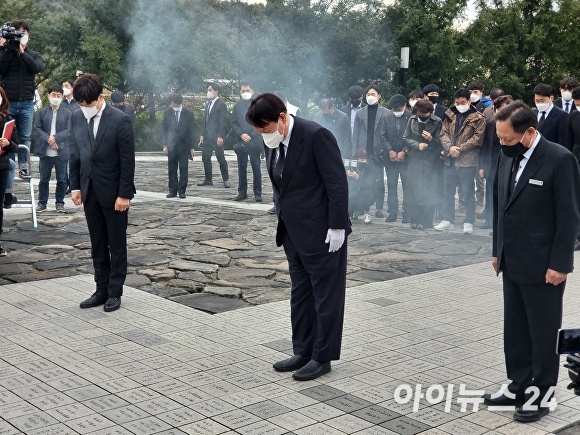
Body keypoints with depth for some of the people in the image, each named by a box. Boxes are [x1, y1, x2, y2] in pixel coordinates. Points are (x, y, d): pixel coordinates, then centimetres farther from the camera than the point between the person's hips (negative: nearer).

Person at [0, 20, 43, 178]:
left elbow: (37, 68, -9)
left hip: (27, 103, 1)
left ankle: (23, 166, 8)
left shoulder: (34, 55, 12)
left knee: (25, 137, 3)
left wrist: (22, 52, -11)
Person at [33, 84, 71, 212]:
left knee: (61, 179, 6)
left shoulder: (67, 113, 4)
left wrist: (55, 138, -17)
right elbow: (37, 128, 0)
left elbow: (68, 130, -5)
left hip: (61, 152, -1)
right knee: (43, 179, 9)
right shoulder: (41, 112, 7)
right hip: (45, 151, 1)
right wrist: (48, 139, -14)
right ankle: (42, 202, 18)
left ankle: (59, 202, 17)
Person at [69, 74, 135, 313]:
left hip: (114, 193, -5)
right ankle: (101, 290, 19)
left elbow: (128, 160, -13)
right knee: (97, 245, 11)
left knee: (117, 245, 6)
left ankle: (114, 293, 14)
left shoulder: (119, 120, -14)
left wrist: (124, 194, -15)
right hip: (90, 191, 5)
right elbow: (74, 154, 10)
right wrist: (75, 186, 5)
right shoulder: (77, 117, 3)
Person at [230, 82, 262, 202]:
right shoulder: (237, 106, 13)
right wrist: (241, 134, -7)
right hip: (241, 141, 3)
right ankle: (242, 192, 12)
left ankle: (257, 193, 3)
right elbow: (233, 123, 9)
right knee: (241, 168, 6)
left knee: (256, 168, -2)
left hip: (254, 141, -3)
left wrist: (250, 135, -8)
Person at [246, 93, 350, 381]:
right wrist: (283, 222, 12)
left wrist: (337, 227, -19)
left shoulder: (316, 136, -18)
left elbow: (337, 183, -18)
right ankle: (303, 352, 25)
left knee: (326, 295, 4)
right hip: (294, 233, 8)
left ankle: (322, 357, 13)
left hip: (322, 233, -8)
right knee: (300, 294, 14)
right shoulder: (273, 144, 6)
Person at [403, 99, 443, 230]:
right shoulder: (412, 120, 4)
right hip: (414, 160, 2)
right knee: (413, 190, 2)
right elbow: (405, 138, 7)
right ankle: (414, 220, 10)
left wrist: (431, 139, -23)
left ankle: (427, 221, 8)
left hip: (431, 162, -2)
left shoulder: (437, 122, -4)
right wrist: (417, 145, -9)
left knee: (429, 192, -1)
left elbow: (441, 143, -4)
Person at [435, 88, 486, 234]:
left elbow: (477, 138, -9)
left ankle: (469, 223, 7)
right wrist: (450, 147, -11)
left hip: (467, 161, -5)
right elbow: (444, 133, 7)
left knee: (468, 193, 0)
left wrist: (460, 148, -14)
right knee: (448, 192, 11)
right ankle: (447, 220, 20)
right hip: (450, 160, 5)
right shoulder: (450, 115, 12)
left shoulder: (478, 118, -2)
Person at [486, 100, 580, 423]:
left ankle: (541, 395, 19)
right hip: (512, 263, 7)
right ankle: (518, 387, 27)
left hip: (543, 266, -7)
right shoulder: (508, 157, 6)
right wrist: (498, 251, 14)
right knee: (515, 331, 14)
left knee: (543, 334, 6)